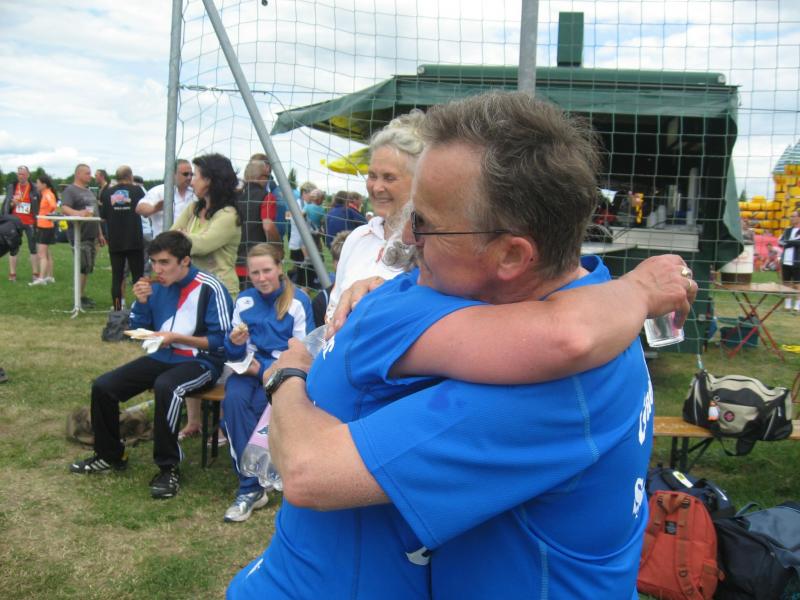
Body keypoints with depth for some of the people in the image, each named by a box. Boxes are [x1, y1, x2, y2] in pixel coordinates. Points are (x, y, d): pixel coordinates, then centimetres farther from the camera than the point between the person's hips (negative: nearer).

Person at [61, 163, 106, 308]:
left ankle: (83, 295, 17)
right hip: (80, 235, -8)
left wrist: (100, 234, 24)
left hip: (92, 235, 8)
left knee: (88, 268, 10)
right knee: (83, 267, -9)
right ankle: (80, 297, -4)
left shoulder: (88, 191, 20)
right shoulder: (70, 190, -6)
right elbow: (64, 208, -22)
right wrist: (77, 213, -41)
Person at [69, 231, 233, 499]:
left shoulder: (210, 289, -15)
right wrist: (141, 302, -8)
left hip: (201, 361, -7)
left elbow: (221, 342, -14)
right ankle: (110, 456, 19)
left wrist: (177, 338, -20)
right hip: (163, 357, 7)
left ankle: (168, 468, -22)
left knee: (165, 387, -38)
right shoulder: (156, 286, 3)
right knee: (103, 386, -4)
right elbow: (139, 331, 11)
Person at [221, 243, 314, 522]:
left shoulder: (298, 301, -4)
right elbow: (234, 354, 11)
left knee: (257, 404, -34)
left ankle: (250, 487, -16)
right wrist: (234, 343, -14)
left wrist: (265, 369, -17)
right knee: (234, 399, -31)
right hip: (249, 368, 4)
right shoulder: (244, 300, 11)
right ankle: (251, 487, -26)